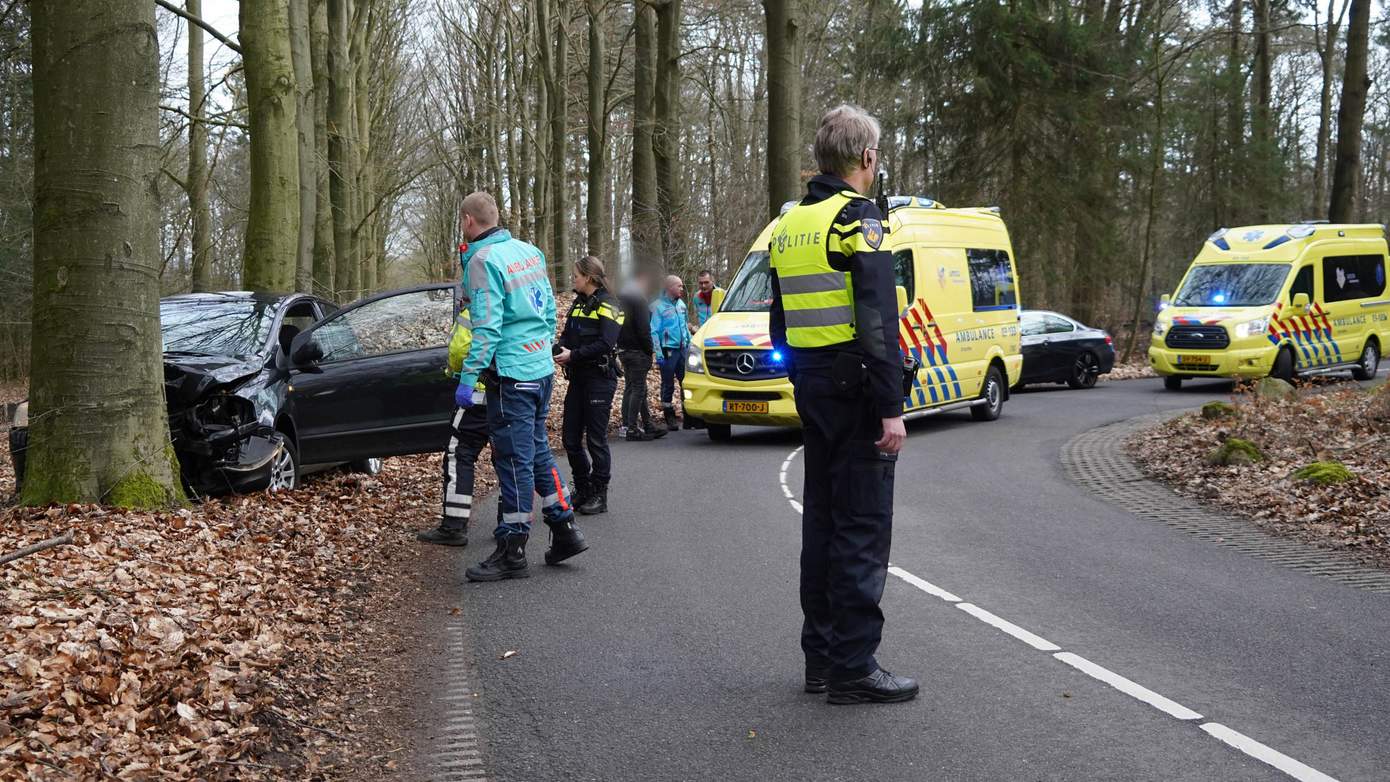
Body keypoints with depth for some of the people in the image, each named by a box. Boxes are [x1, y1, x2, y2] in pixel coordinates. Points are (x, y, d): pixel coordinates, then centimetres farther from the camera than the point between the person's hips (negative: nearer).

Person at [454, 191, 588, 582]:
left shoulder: (483, 260, -13)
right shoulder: (528, 251, 11)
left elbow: (487, 327, -19)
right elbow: (550, 310, 16)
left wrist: (467, 379, -17)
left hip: (512, 374, -8)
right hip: (542, 368, 8)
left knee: (515, 461, -3)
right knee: (537, 451, 19)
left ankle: (512, 552, 3)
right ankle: (565, 531, 23)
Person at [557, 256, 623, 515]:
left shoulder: (607, 305, -9)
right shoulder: (578, 303, 17)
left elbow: (606, 344, -19)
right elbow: (567, 335, 18)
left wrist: (574, 355, -22)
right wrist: (560, 348, -4)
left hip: (600, 379, -8)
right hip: (578, 378, 8)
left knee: (596, 439, -3)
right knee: (570, 438, 8)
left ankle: (600, 496, 7)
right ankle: (583, 490, 22)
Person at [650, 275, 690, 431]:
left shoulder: (681, 304, 11)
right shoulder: (659, 306, -9)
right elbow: (654, 332, -10)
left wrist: (690, 344, 17)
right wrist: (658, 353, -15)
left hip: (683, 349, 6)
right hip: (668, 350, -6)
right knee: (668, 385, 1)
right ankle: (670, 419, 6)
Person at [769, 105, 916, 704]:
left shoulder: (789, 226, 14)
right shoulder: (860, 222, -13)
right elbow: (878, 325, -20)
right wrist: (892, 408, -20)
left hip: (811, 386, 9)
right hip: (855, 387, -8)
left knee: (822, 520, 14)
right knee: (863, 527, -4)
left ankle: (821, 656, 21)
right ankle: (853, 668, -1)